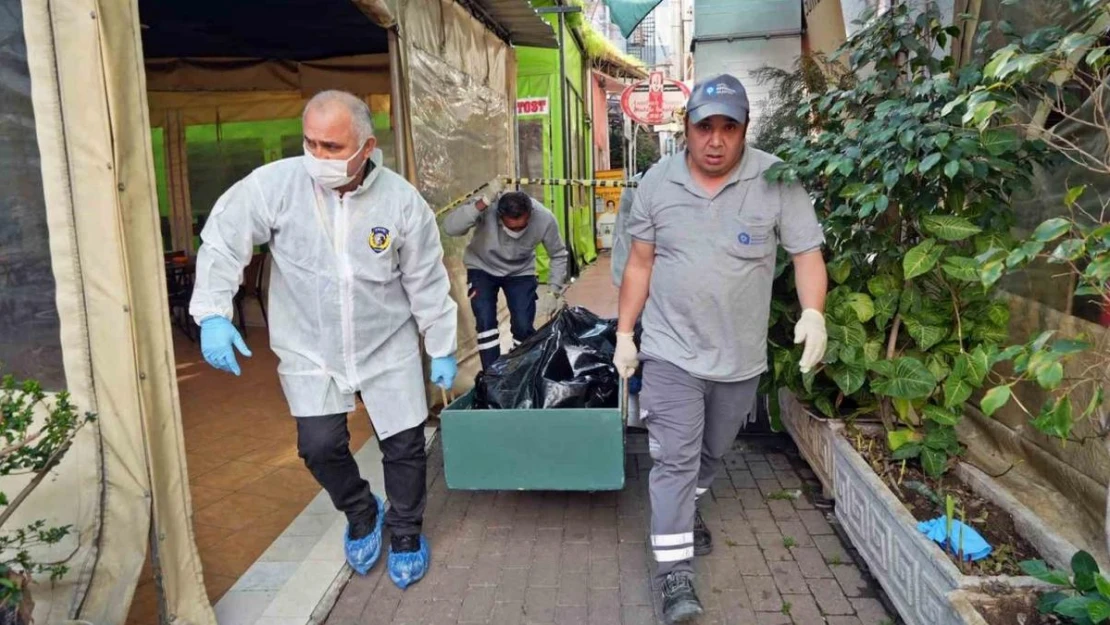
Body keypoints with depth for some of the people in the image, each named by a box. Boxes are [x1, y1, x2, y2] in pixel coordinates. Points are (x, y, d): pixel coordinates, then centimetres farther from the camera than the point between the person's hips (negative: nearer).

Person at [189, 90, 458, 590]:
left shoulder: (402, 201, -15)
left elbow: (426, 282, -6)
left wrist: (442, 349, 0)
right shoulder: (274, 184, -17)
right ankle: (361, 514, 34)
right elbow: (222, 242, -8)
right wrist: (213, 314, -20)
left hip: (388, 347, 0)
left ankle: (406, 532, 34)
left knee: (404, 443, 6)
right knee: (320, 446, 1)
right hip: (310, 351, 1)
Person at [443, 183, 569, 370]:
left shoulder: (545, 219, -27)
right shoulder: (486, 206, -34)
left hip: (520, 272, 1)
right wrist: (482, 203, -53)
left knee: (523, 327, -8)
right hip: (482, 268, -1)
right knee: (485, 322, -14)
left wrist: (554, 290, -15)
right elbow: (450, 227, -46)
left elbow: (558, 255, -9)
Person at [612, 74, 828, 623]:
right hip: (671, 351, -1)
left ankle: (686, 513, 49)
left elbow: (807, 253, -7)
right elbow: (640, 262, 2)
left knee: (711, 453, 21)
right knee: (674, 459, -4)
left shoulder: (778, 182, -10)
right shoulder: (657, 182, -4)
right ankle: (674, 571, 4)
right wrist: (624, 334, 2)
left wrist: (813, 314, -26)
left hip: (740, 357, 1)